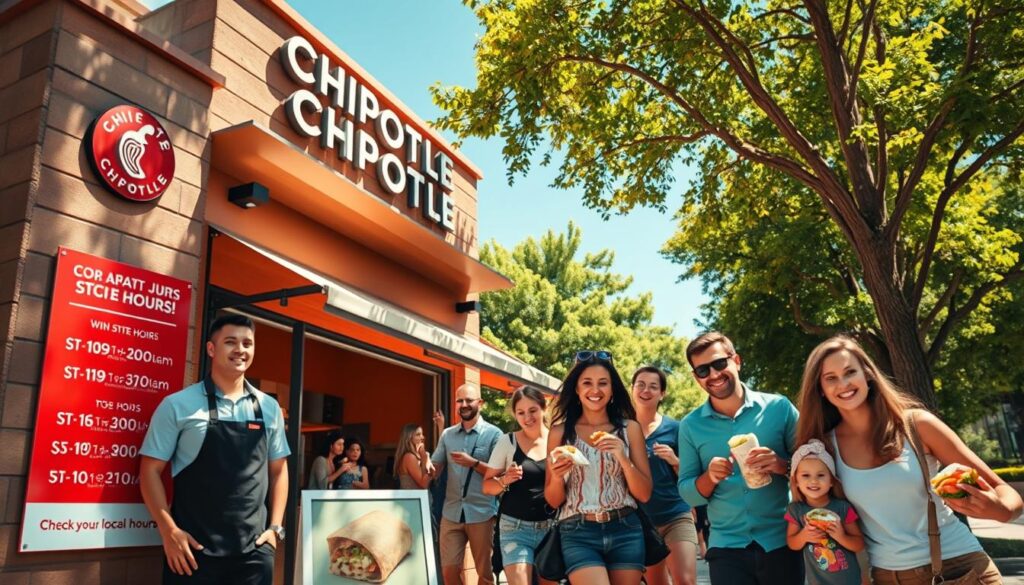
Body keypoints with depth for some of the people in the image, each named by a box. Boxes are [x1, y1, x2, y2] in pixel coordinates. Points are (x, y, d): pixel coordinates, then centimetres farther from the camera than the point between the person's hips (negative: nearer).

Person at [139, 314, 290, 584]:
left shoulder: (269, 408, 6)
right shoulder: (177, 405, -3)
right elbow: (151, 469, -1)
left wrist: (275, 527, 4)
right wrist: (169, 531, -8)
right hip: (193, 549, -2)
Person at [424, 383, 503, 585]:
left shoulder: (493, 433, -4)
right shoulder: (447, 434, 9)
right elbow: (435, 470, 9)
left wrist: (473, 463, -19)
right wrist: (428, 465, -14)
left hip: (482, 513, -3)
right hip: (452, 513, 3)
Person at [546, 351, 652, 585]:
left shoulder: (629, 428, 3)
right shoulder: (560, 432, 1)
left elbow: (645, 494, 1)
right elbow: (553, 501, 5)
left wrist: (623, 458, -14)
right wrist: (557, 477, -16)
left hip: (625, 532, 2)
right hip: (578, 535, -1)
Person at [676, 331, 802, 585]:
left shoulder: (779, 407, -5)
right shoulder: (691, 425, -1)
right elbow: (687, 493, 2)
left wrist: (781, 465, -20)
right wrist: (709, 477, -18)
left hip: (782, 543, -1)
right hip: (726, 547, 1)